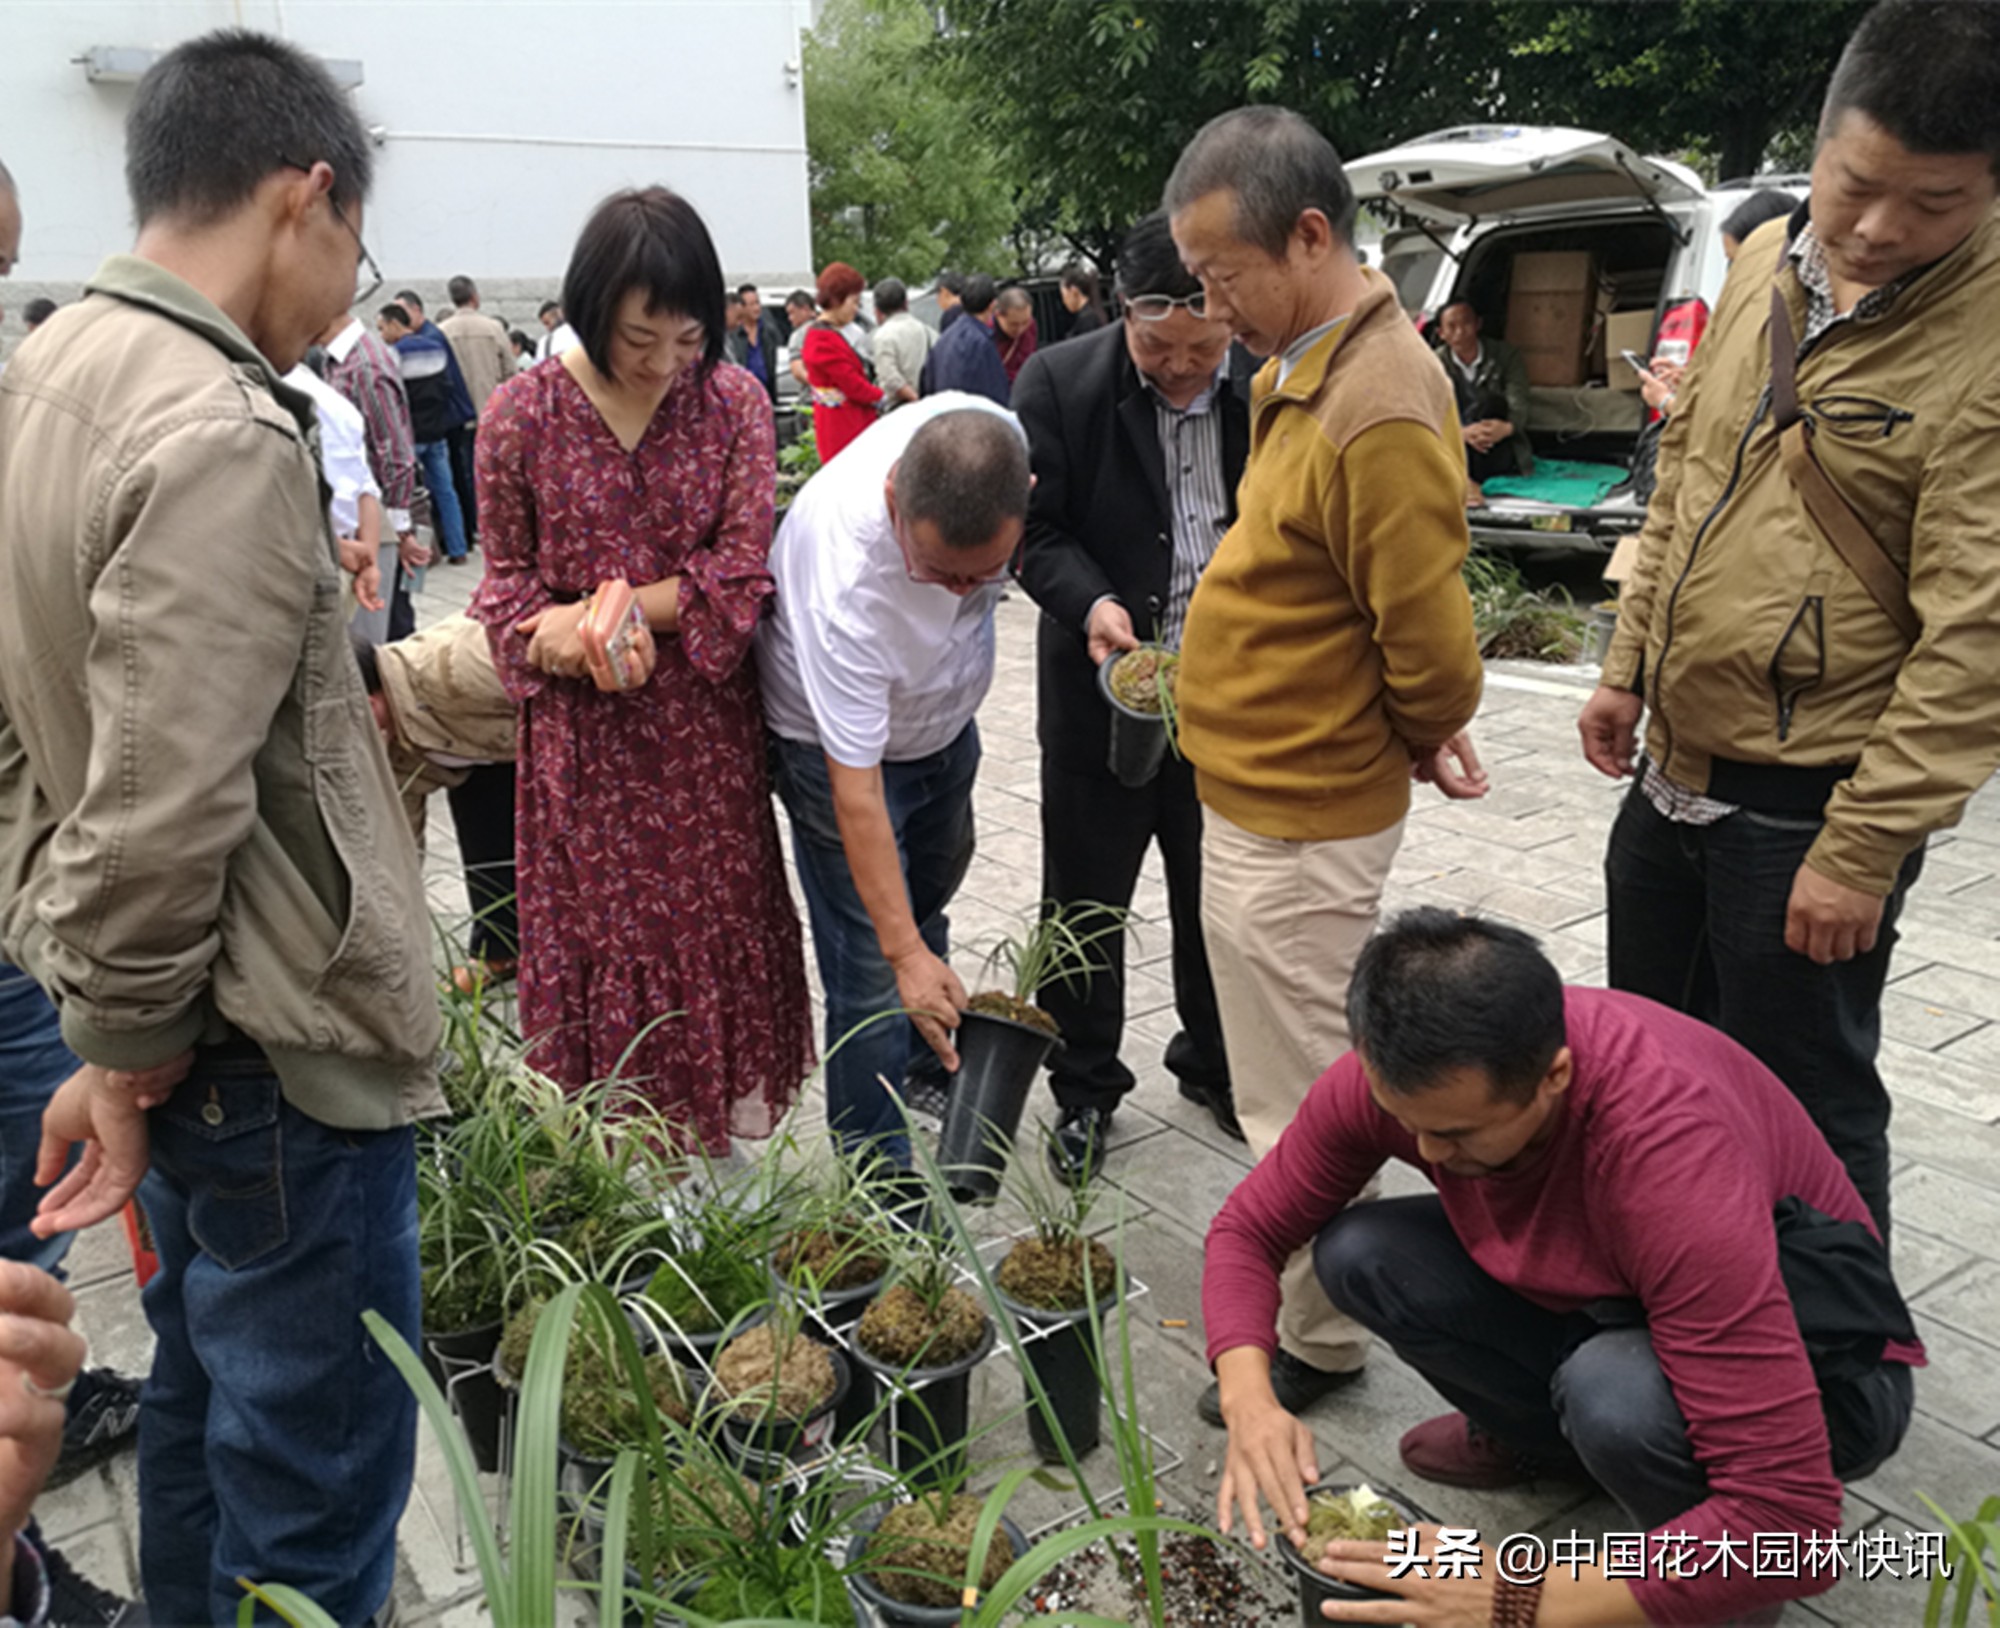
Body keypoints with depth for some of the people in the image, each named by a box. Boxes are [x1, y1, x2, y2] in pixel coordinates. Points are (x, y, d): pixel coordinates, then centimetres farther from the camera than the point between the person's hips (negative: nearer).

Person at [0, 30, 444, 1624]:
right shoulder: (224, 437, -22)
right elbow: (159, 817, -26)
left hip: (181, 1022, 10)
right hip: (276, 1040, -10)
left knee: (205, 1403, 25)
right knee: (314, 1489, 6)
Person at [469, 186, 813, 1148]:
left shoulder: (733, 401, -3)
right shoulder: (522, 414, -5)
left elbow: (740, 571, -7)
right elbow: (508, 573, 4)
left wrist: (606, 611, -16)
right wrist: (553, 635, -17)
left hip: (706, 719, 1)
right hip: (580, 730, -1)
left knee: (715, 922, 9)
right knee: (595, 926, 7)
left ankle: (719, 1125, 27)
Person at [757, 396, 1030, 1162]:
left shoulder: (989, 434, -30)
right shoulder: (842, 584, -44)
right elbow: (856, 790, -38)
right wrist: (904, 954, -36)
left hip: (943, 713, 7)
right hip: (840, 741, -6)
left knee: (929, 896, 26)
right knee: (874, 976, -7)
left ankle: (927, 1063, 50)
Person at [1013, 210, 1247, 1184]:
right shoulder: (1058, 383, -9)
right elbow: (1037, 529, -6)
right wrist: (1091, 602, -24)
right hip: (1103, 693, -1)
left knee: (1219, 901, 17)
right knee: (1087, 903, 11)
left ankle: (1213, 1065, 40)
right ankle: (1085, 1092, 29)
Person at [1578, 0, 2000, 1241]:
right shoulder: (1767, 261, 4)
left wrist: (1863, 849, -20)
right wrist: (1630, 663, 11)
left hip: (1805, 806, -7)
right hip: (1674, 769, 8)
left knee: (1806, 1111, 7)